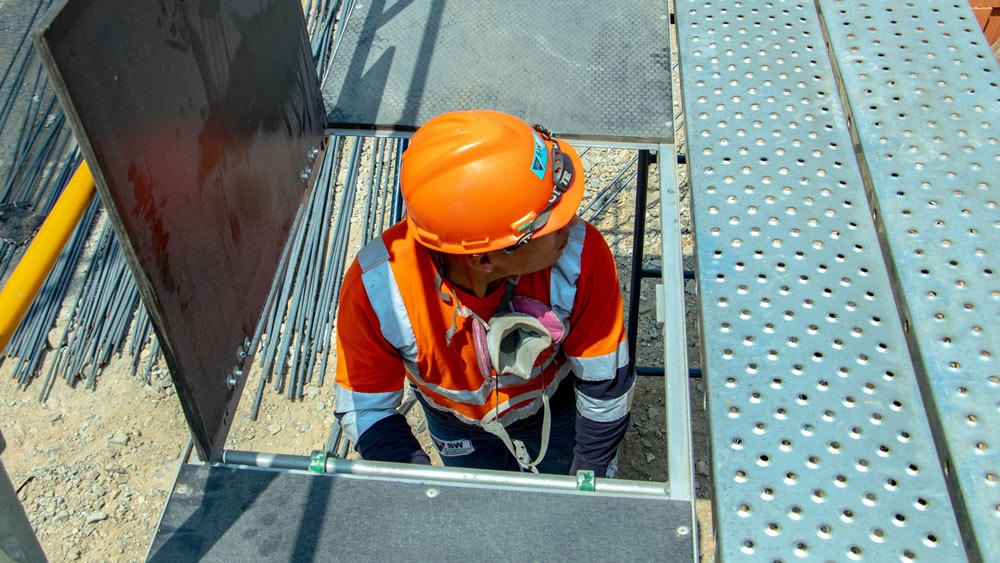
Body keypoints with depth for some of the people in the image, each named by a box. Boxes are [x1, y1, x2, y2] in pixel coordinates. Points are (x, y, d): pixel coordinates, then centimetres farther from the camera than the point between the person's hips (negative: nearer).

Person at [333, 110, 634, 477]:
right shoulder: (375, 288, -40)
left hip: (556, 414, 0)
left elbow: (606, 386, -24)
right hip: (457, 425, 0)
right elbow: (365, 409, -22)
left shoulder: (580, 254, -40)